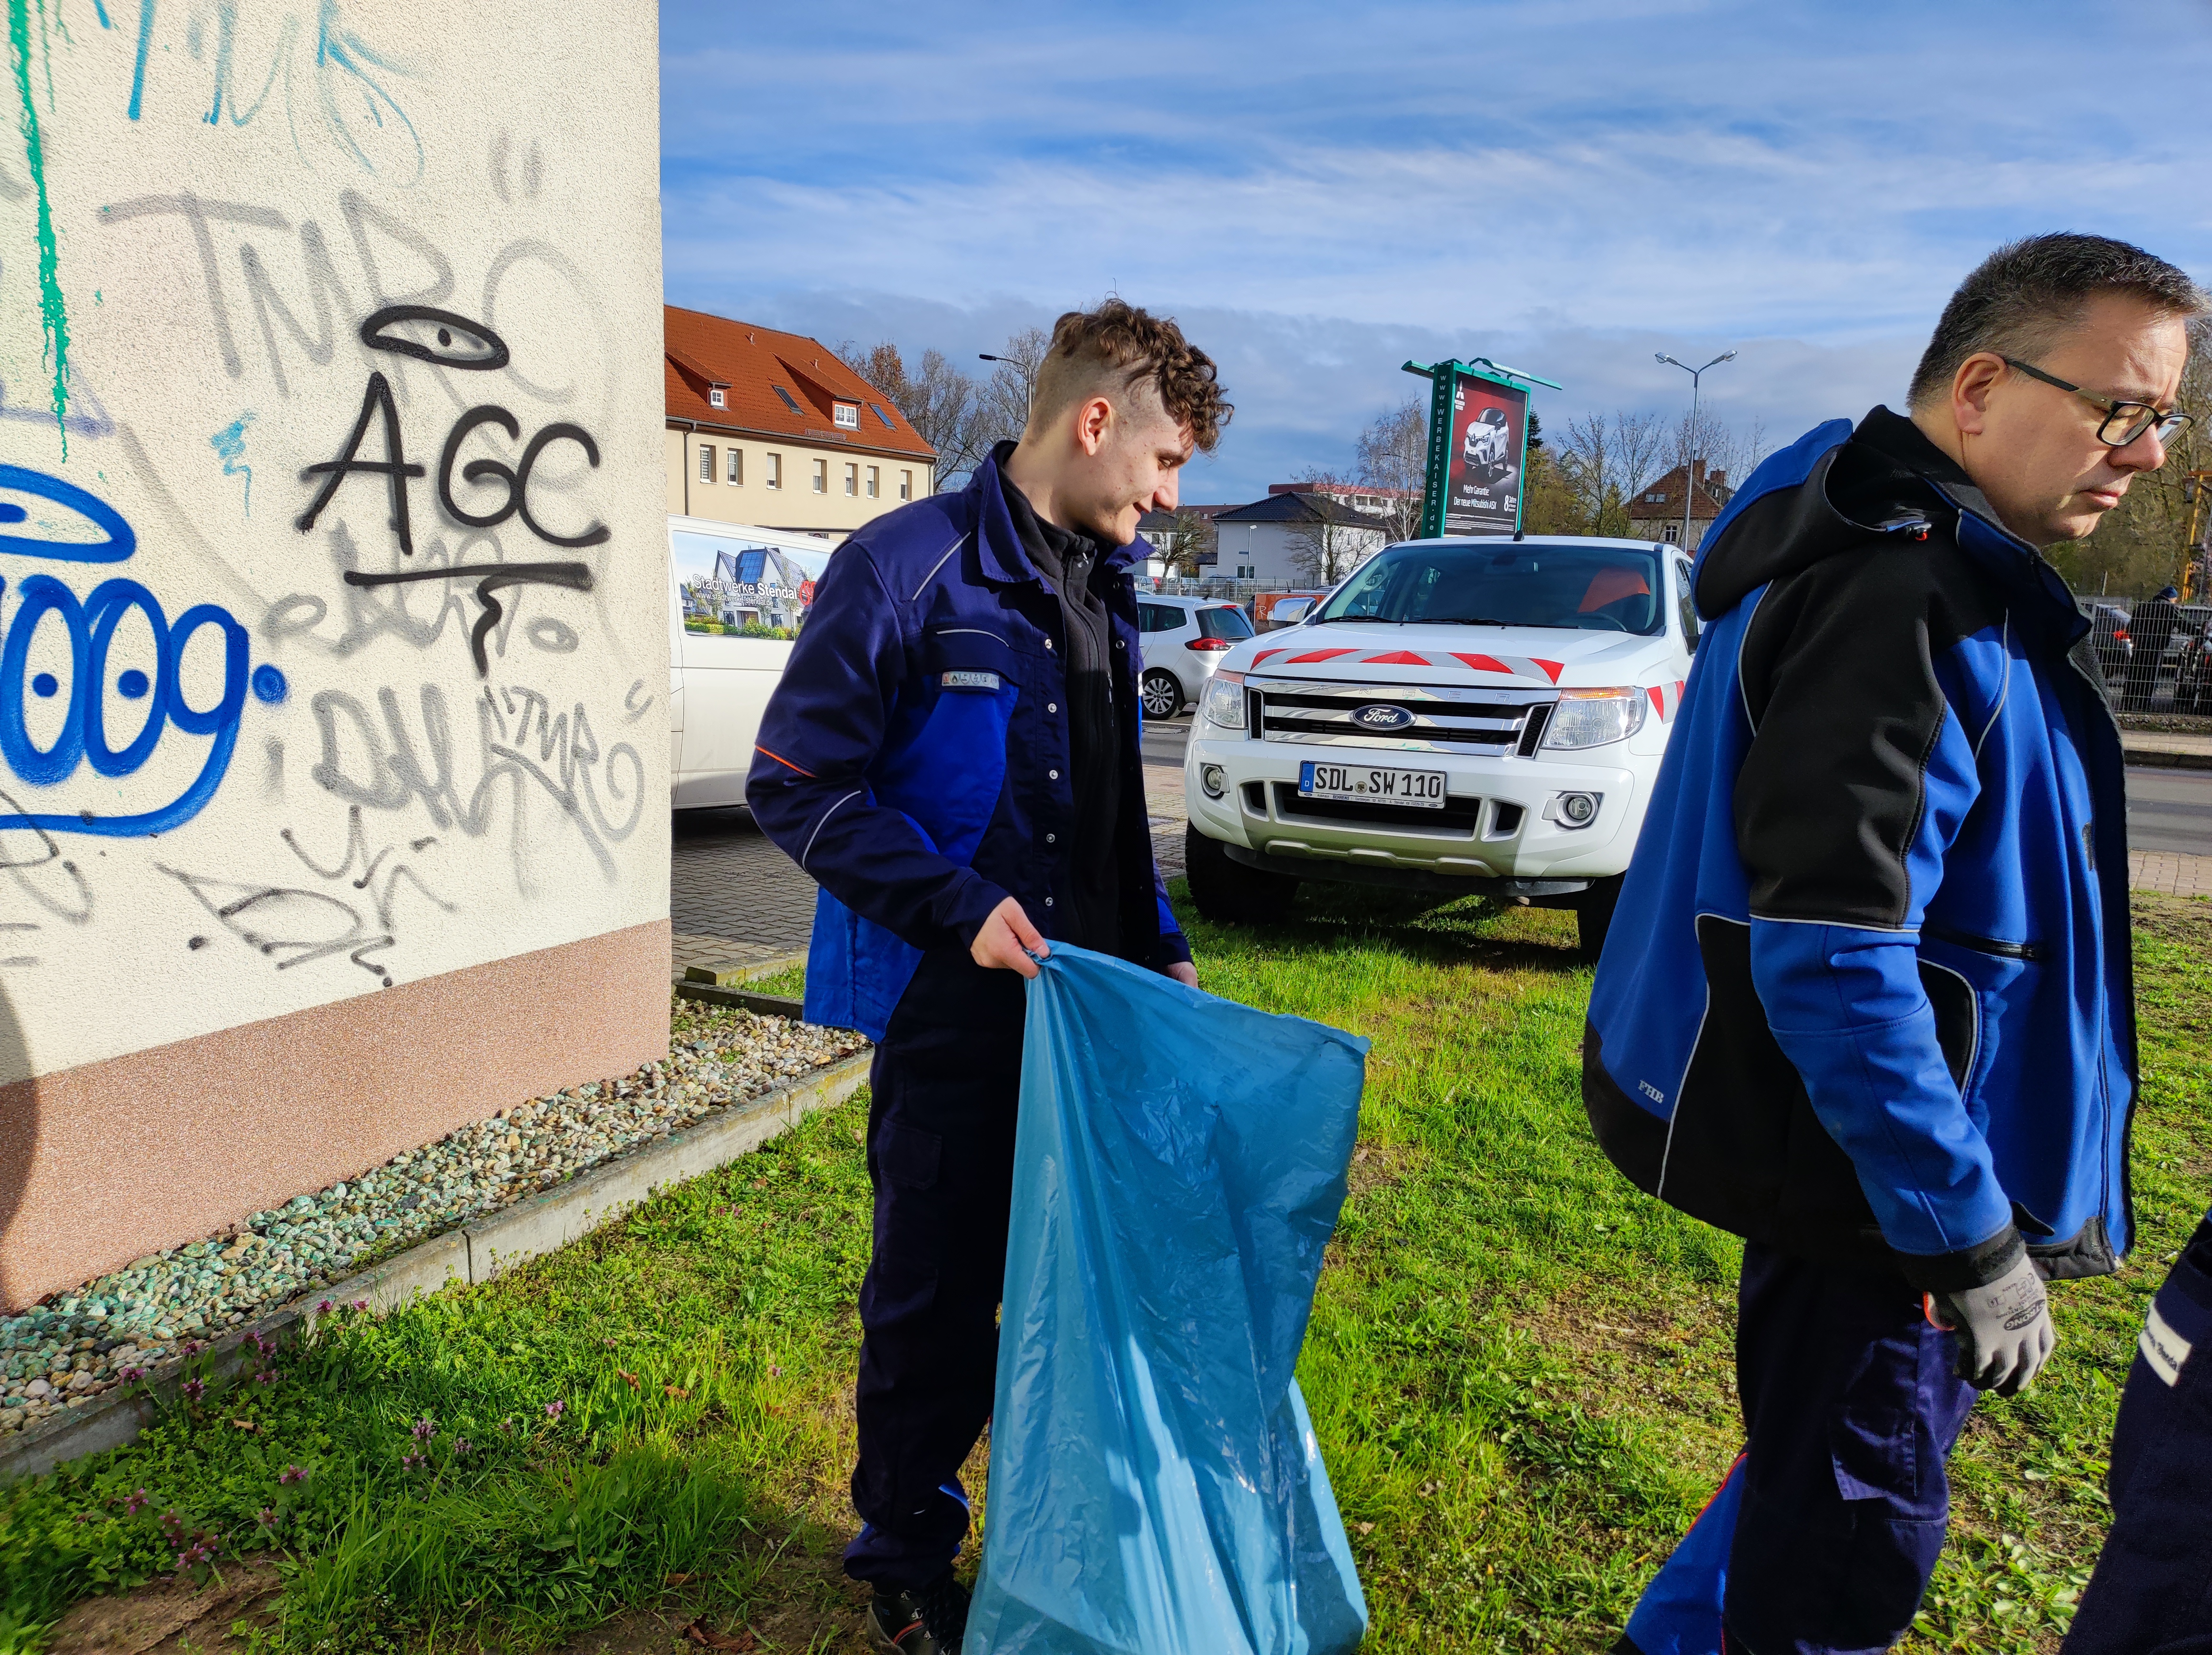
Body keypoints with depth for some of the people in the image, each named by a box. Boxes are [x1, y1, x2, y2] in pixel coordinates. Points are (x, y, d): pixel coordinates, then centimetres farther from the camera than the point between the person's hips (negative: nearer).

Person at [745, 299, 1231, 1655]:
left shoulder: (1107, 587, 12)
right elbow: (796, 784, -14)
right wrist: (960, 910, -21)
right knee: (940, 1289, 7)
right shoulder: (908, 567, -12)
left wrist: (1161, 946, 12)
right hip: (952, 1006, -7)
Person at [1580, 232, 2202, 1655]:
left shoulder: (1898, 557, 11)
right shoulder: (1902, 601, -22)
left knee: (1826, 1466, 26)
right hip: (1861, 1167, -10)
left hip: (1835, 1137, 10)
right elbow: (1832, 953, -29)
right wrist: (1974, 1241, -22)